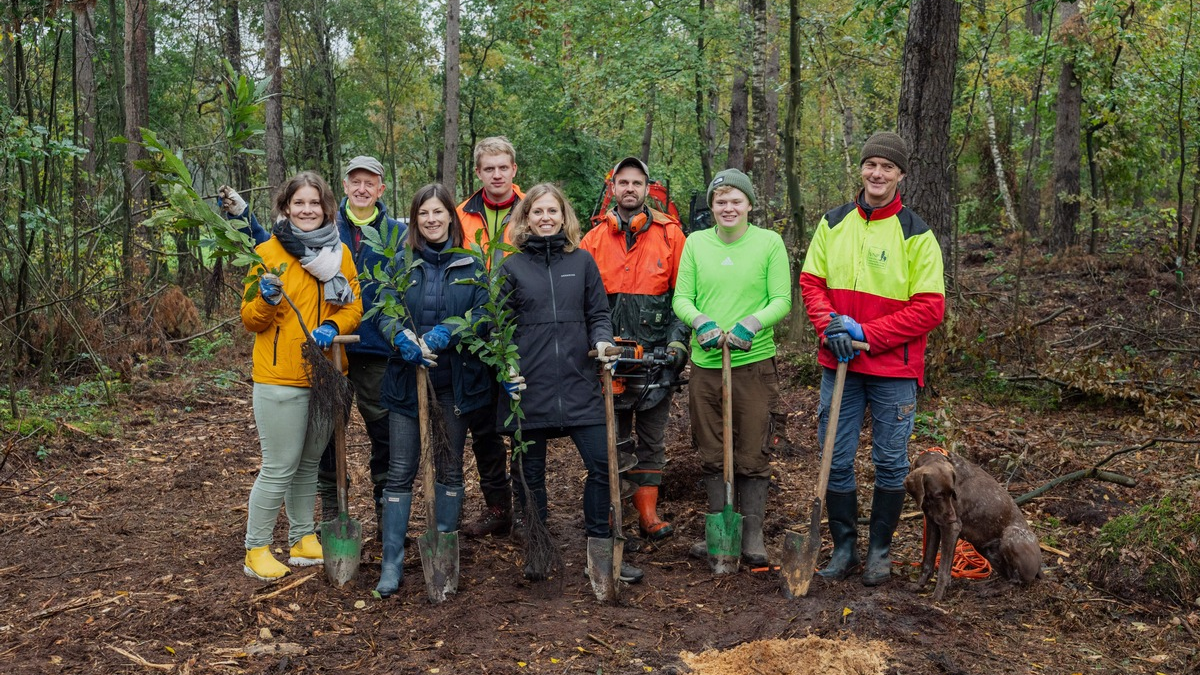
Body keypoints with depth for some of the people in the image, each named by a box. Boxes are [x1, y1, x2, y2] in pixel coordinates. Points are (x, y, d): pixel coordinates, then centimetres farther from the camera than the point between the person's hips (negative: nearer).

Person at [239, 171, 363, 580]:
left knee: (310, 463, 16)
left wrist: (333, 327, -15)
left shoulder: (339, 252, 7)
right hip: (280, 378, -4)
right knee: (280, 468, -3)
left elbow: (354, 307, 6)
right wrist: (267, 300, -23)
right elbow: (249, 320, -2)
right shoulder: (268, 252, -4)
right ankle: (256, 550, 12)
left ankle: (303, 539, 29)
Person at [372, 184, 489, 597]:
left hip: (456, 380, 0)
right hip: (407, 378, 0)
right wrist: (402, 336, -21)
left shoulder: (470, 266, 4)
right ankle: (392, 563, 6)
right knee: (400, 471, -1)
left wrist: (448, 332, -21)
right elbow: (382, 313, 0)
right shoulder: (402, 264, 6)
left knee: (450, 468, 9)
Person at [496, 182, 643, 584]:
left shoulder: (582, 261, 8)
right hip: (528, 386, -1)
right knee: (530, 471, 8)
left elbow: (598, 314, 12)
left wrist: (601, 341, -9)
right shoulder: (511, 267, 4)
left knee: (602, 464, -2)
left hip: (579, 383, 1)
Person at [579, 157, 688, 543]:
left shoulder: (670, 234, 5)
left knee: (651, 439, 6)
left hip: (656, 354, -1)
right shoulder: (593, 239, 8)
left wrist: (678, 340, -6)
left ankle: (648, 515, 14)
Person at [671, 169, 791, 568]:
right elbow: (681, 298, 5)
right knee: (711, 453, 10)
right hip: (705, 362, 2)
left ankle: (752, 533, 16)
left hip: (754, 362, -2)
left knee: (753, 453, 4)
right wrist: (700, 321, -15)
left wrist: (750, 324, -19)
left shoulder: (770, 242, 1)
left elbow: (782, 300, -3)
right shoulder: (695, 242, 7)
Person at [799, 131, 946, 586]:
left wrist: (866, 332, -16)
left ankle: (880, 551, 25)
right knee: (836, 460, 6)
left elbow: (929, 307, -9)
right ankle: (844, 548, 23)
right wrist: (830, 326, -11)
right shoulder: (833, 223, 6)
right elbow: (811, 282, 8)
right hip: (839, 364, 3)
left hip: (894, 368, -2)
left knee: (890, 463, 7)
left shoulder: (916, 233, -5)